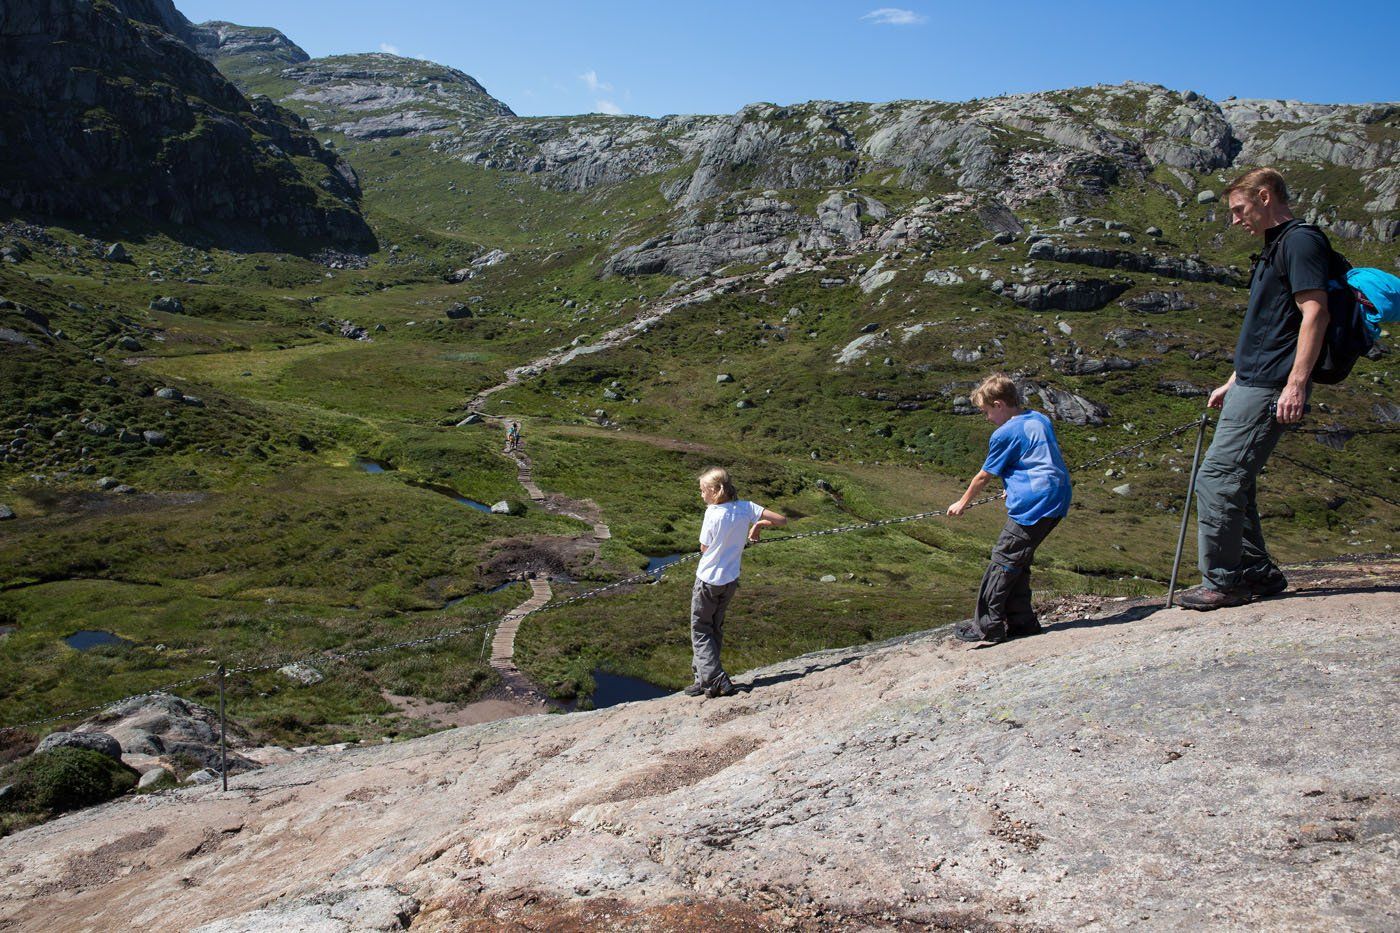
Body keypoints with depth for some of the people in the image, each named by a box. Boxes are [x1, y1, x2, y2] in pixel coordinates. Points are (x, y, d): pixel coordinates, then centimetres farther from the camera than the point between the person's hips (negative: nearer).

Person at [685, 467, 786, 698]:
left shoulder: (713, 513, -21)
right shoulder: (745, 508, -7)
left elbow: (704, 548, -8)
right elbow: (781, 520, -5)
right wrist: (759, 524, 10)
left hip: (708, 580, -6)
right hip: (730, 580, 6)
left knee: (700, 630, 8)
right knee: (716, 628, 19)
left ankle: (716, 680, -4)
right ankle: (705, 679, 25)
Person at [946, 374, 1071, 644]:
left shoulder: (1005, 434, -10)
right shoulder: (1040, 419, 14)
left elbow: (984, 477, 0)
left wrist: (962, 504, 14)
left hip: (1033, 507, -9)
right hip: (1057, 500, 9)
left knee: (1003, 560, -2)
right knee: (1017, 561, 16)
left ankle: (987, 626, 2)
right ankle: (1020, 621, 21)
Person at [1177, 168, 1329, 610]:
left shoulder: (1300, 240, -8)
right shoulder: (1275, 247, 23)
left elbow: (1315, 312, -18)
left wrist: (1296, 385, -24)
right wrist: (1232, 383, 27)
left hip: (1268, 390, -10)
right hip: (1251, 386, 10)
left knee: (1217, 478, -11)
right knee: (1232, 482, 12)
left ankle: (1222, 582, -4)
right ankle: (1258, 573, 20)